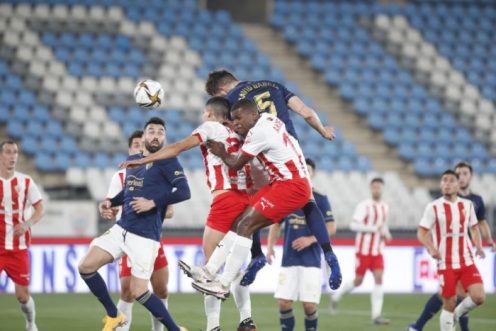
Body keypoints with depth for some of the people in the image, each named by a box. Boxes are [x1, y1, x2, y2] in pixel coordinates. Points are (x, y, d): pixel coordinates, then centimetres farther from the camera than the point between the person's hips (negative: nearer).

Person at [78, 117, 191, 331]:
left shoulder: (167, 161, -8)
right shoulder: (131, 161, 13)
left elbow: (184, 192, -19)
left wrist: (153, 203, -23)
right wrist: (110, 203, 11)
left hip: (145, 236, -7)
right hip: (121, 229, 7)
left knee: (138, 292, -9)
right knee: (86, 267, -2)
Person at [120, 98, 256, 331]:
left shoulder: (211, 127, 4)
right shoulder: (237, 135, 22)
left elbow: (177, 148, -4)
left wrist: (142, 160, -2)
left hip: (225, 199, -7)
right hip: (245, 200, 7)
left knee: (211, 265, -3)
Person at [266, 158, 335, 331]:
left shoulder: (320, 199, -1)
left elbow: (331, 228, -2)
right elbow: (276, 224, 14)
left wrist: (310, 239, -14)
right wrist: (270, 247, 0)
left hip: (311, 261, -3)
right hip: (288, 260, 3)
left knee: (309, 305, -6)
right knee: (284, 302, -4)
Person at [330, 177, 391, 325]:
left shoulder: (385, 207, 11)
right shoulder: (364, 206, -10)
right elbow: (354, 225, -18)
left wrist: (386, 234, 6)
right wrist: (374, 229, -21)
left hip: (377, 250, 5)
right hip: (364, 249, -5)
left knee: (378, 279, -8)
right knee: (358, 281, 1)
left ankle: (376, 315, -11)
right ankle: (336, 296, 29)